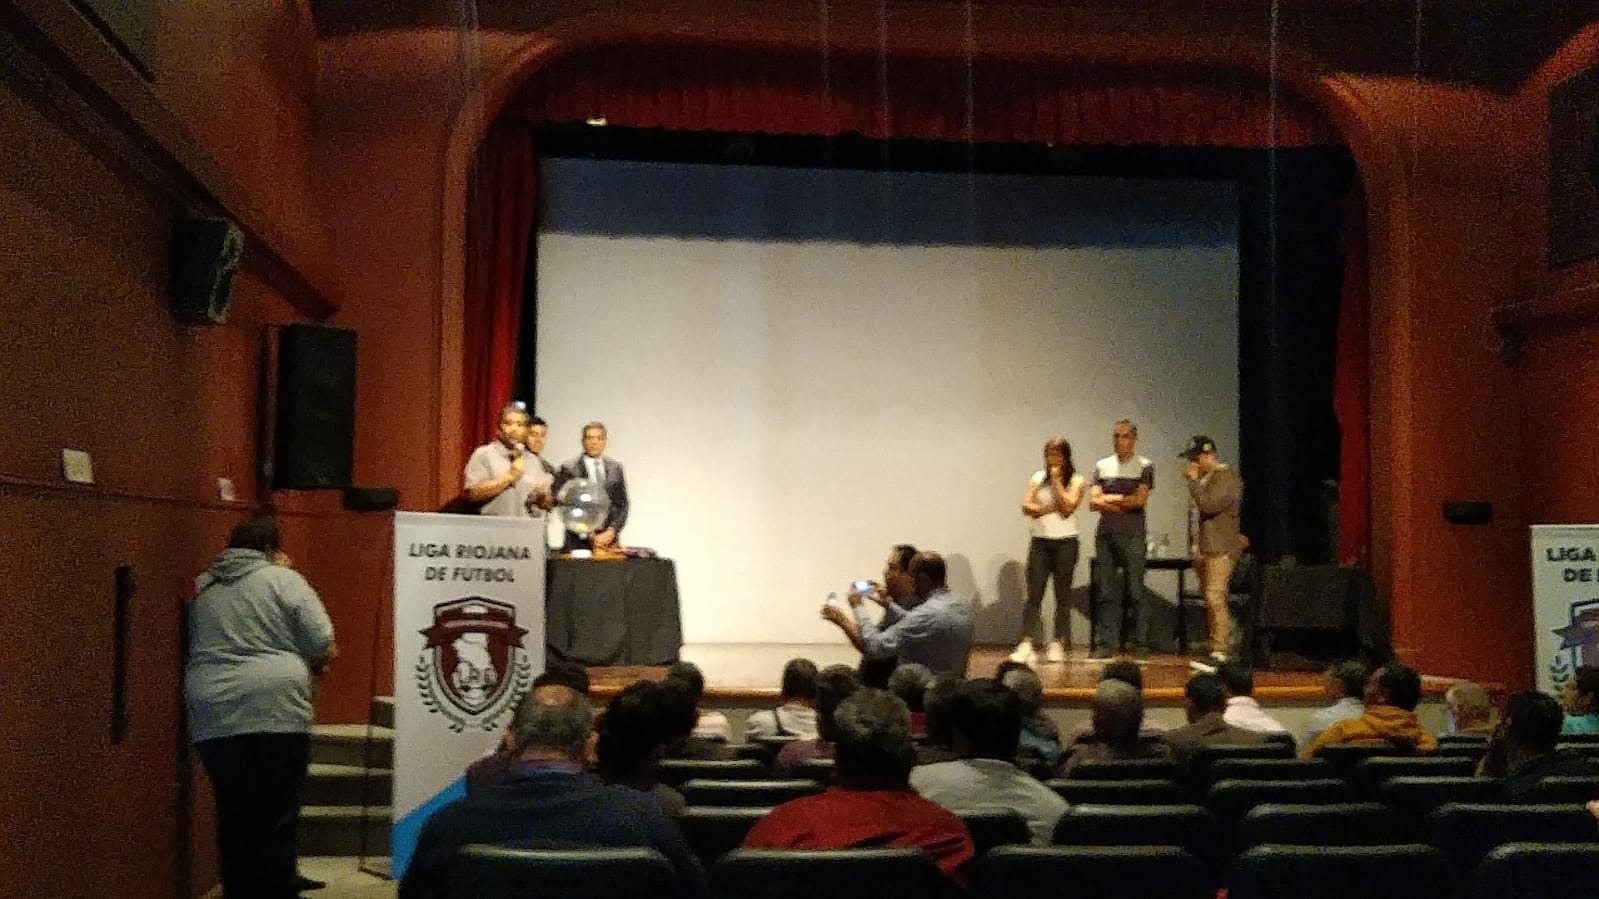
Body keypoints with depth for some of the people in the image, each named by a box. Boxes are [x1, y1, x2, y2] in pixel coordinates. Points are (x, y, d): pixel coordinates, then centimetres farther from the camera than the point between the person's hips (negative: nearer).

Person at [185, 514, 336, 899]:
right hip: (274, 712, -5)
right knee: (276, 819, 1)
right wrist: (305, 663, 19)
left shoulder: (202, 587, 16)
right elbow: (325, 650, 0)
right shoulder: (285, 581, 1)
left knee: (233, 818, 11)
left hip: (213, 718, 5)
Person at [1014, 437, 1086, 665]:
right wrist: (1051, 509, -10)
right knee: (1034, 593, -7)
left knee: (1062, 595, 3)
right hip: (1040, 541, 2)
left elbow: (1068, 507, -13)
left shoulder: (1075, 481, 1)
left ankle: (1058, 645, 9)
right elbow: (1026, 506, 0)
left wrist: (1056, 480, -9)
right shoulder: (1038, 478, 10)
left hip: (1065, 542, -2)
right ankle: (1028, 644, -12)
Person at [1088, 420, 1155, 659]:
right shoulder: (1102, 466, 13)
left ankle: (1141, 645, 0)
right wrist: (1126, 502, -5)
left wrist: (1110, 498, 0)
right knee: (1105, 592, 4)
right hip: (1105, 534, 4)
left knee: (1136, 592, -4)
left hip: (1132, 536, -4)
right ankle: (1106, 643, 7)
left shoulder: (1145, 467, 4)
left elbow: (1140, 500, -9)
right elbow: (1093, 502, 3)